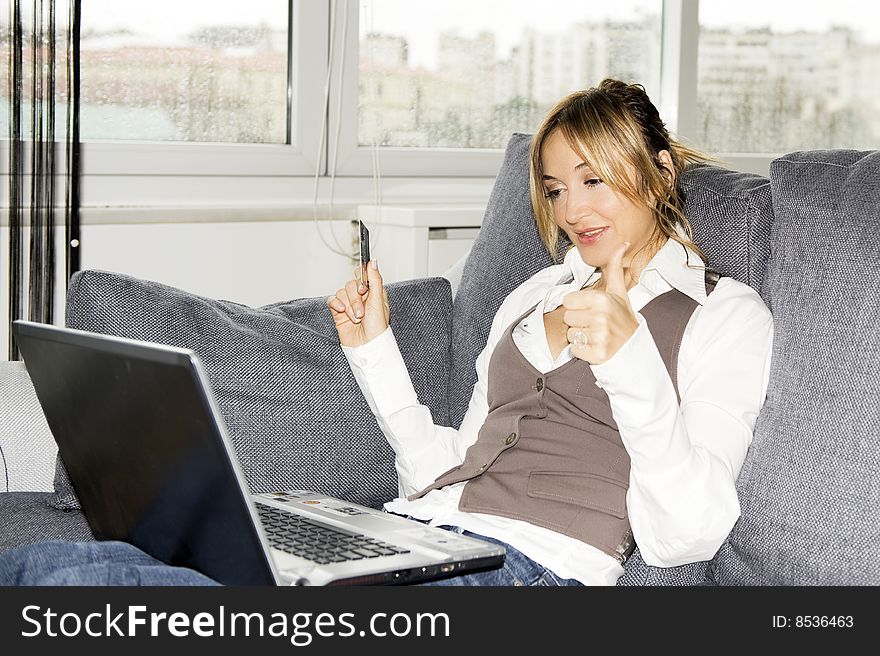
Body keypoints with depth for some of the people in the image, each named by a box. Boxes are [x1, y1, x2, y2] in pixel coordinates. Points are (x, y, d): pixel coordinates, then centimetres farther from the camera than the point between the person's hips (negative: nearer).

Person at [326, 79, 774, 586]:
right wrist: (374, 349, 12)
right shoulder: (534, 295, 24)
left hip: (541, 562, -6)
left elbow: (685, 537, -10)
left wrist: (630, 361, -24)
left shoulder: (727, 315, 4)